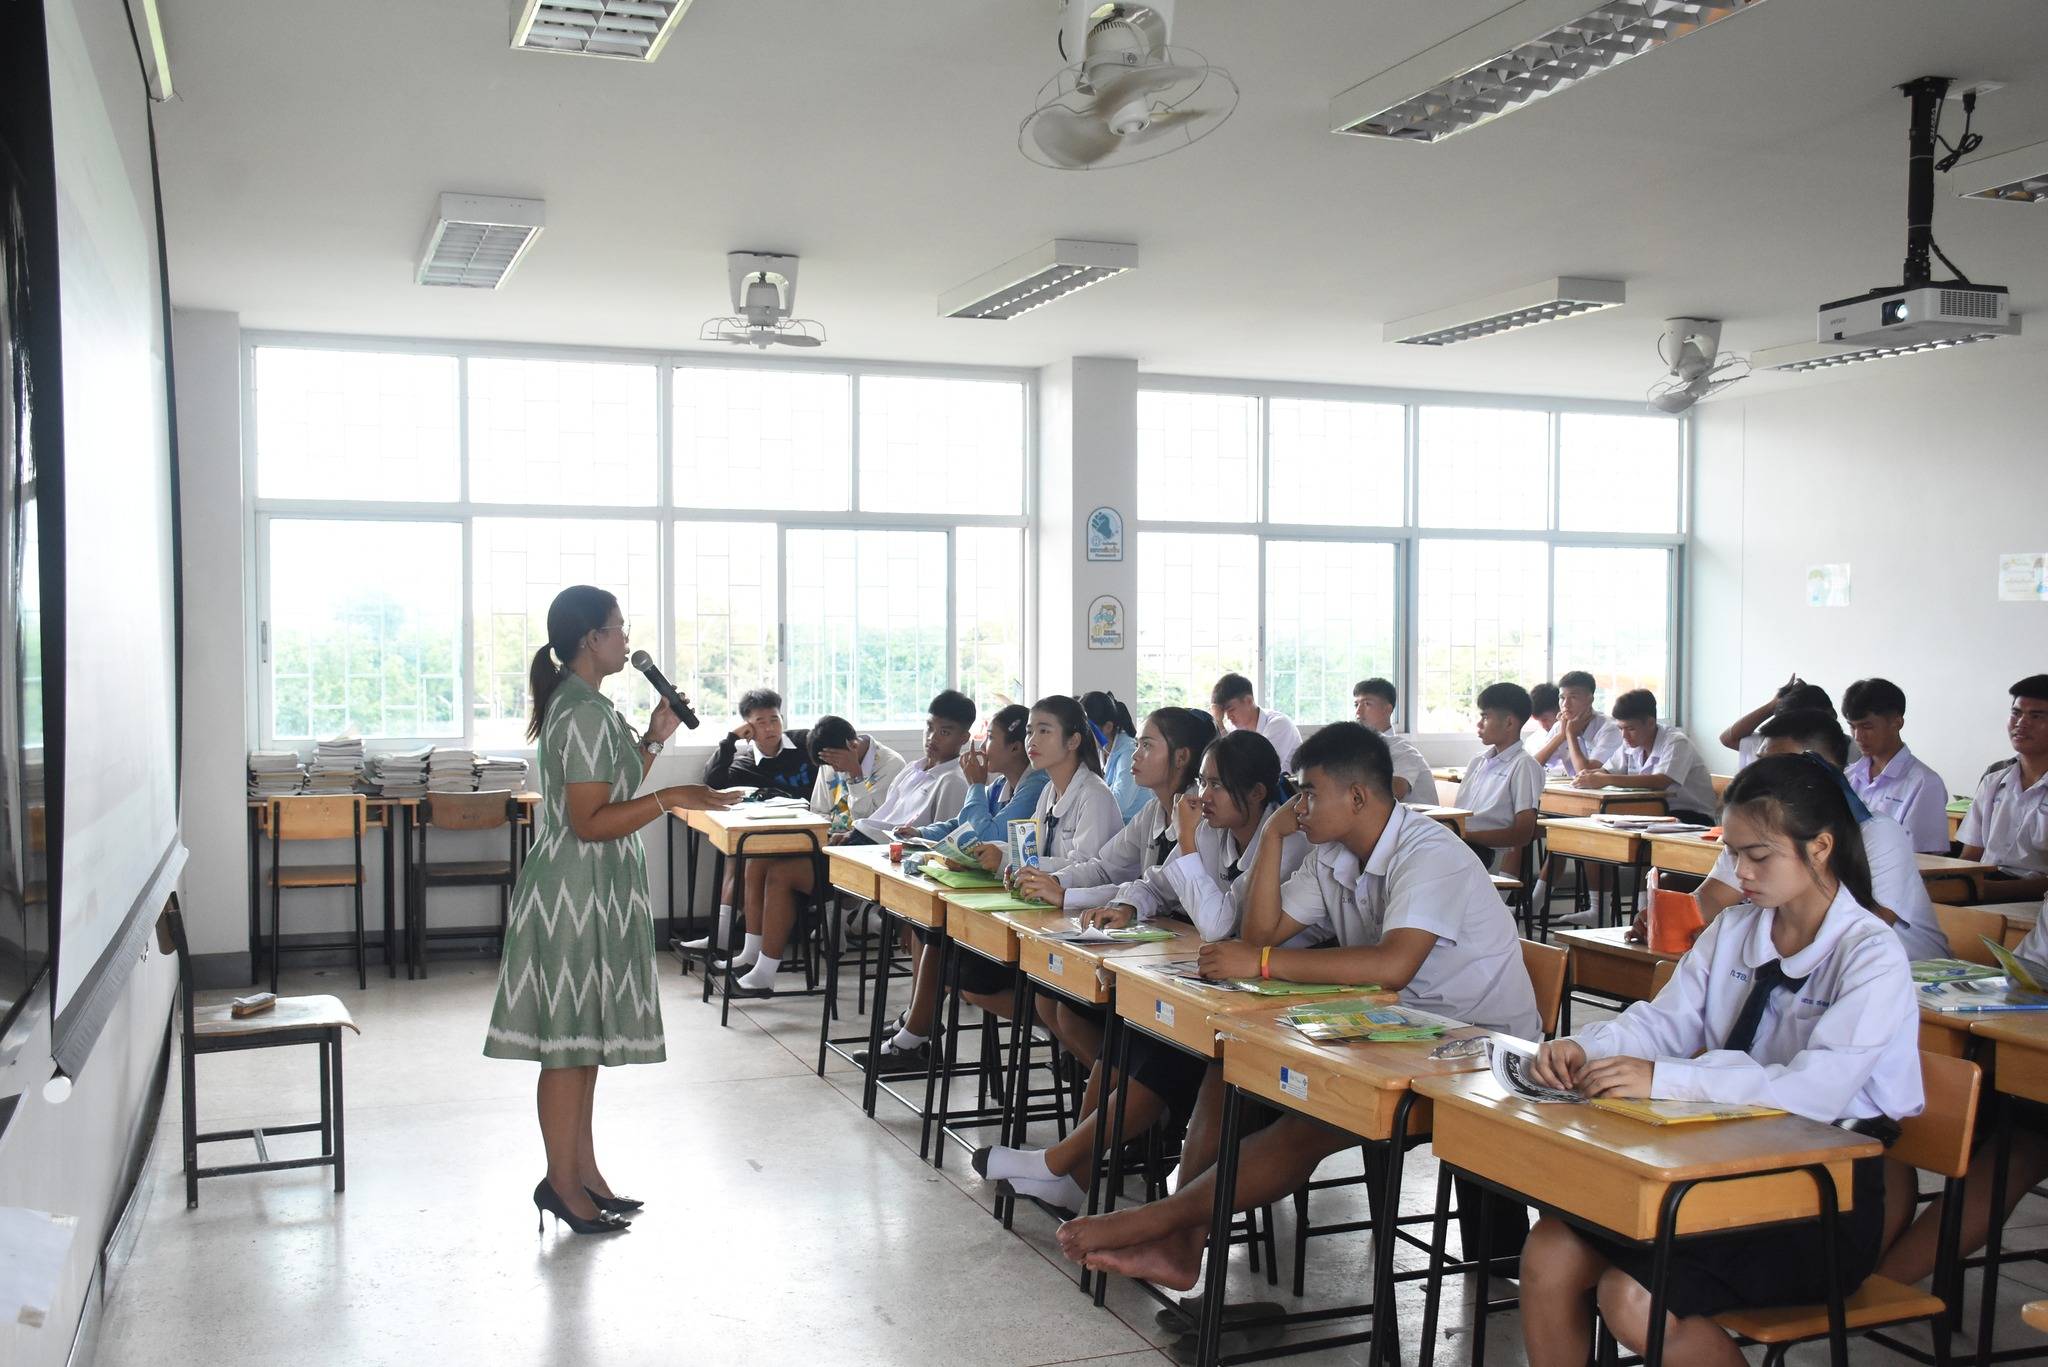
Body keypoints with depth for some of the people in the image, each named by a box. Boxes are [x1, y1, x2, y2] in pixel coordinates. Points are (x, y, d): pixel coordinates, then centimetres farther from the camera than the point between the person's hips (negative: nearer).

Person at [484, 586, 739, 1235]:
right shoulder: (586, 714, -19)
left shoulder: (579, 706, 14)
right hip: (579, 894, -11)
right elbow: (590, 822, -22)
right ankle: (563, 1182, 9)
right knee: (571, 1040, -1)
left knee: (584, 1037, 15)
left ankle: (583, 1170, 24)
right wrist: (670, 798, -25)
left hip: (592, 894, 11)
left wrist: (651, 741, 14)